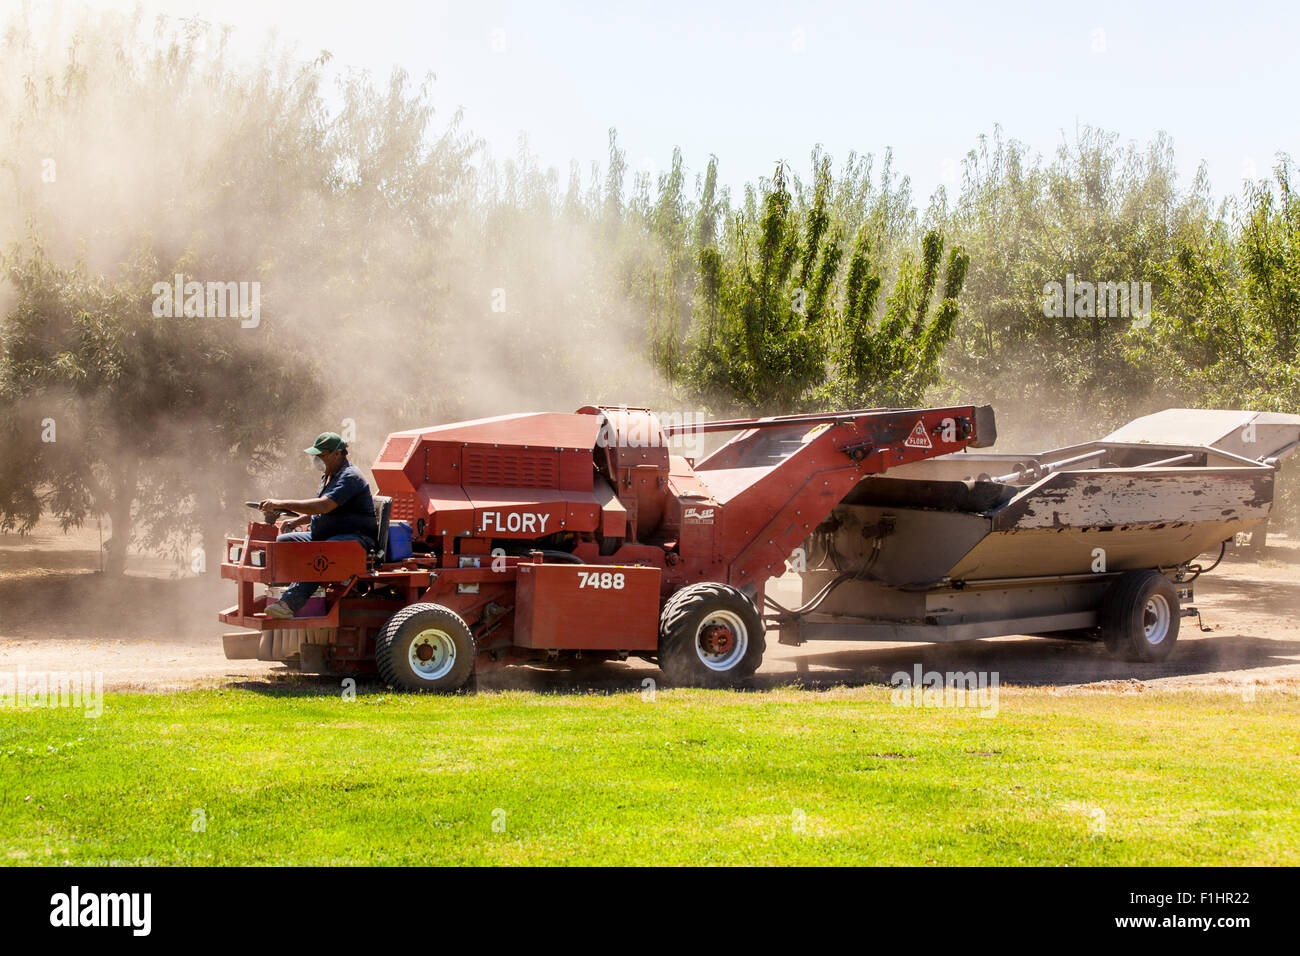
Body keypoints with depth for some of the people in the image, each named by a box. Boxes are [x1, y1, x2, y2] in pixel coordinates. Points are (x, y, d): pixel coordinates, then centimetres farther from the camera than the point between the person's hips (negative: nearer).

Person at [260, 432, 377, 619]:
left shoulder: (350, 477, -14)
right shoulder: (329, 477, 18)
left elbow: (324, 505, -28)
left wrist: (282, 504, -30)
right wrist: (298, 520, 13)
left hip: (356, 538, -11)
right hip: (326, 536, 11)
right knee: (283, 541, 0)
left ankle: (290, 603, -50)